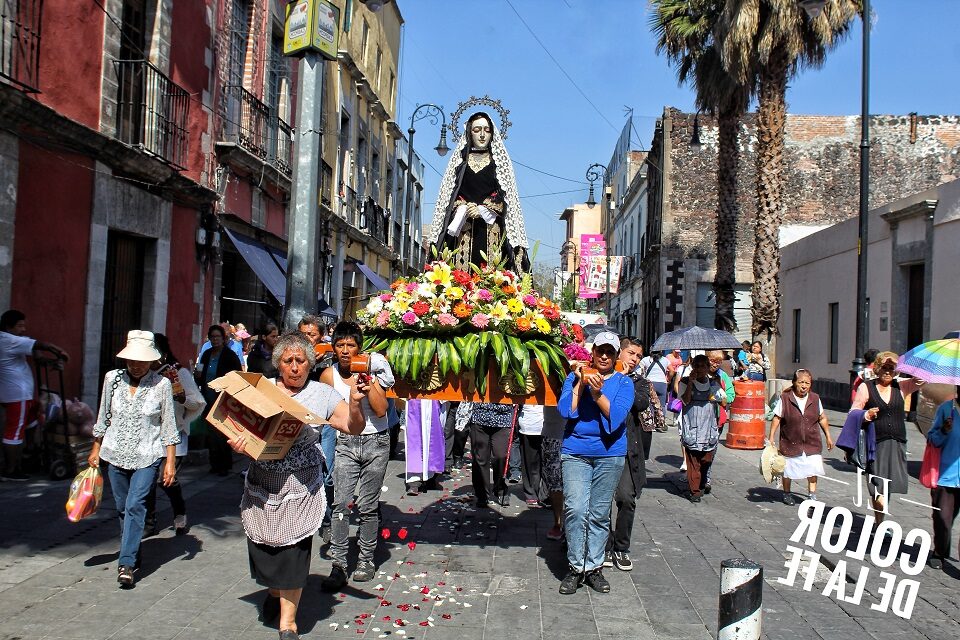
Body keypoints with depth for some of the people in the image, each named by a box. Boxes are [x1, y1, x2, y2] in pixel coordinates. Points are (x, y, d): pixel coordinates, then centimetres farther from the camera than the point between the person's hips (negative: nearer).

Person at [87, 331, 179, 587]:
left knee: (135, 505, -13)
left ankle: (126, 563, -10)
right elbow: (104, 416, 12)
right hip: (115, 453, 4)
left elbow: (168, 426, -4)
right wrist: (96, 449, 15)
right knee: (122, 507, 11)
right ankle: (133, 555, 26)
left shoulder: (162, 384, -9)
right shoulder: (113, 378, -1)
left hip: (147, 456, -4)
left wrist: (170, 462, -6)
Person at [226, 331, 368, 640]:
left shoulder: (321, 393, 2)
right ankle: (274, 591, 45)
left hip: (301, 487, -2)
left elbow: (354, 427, 0)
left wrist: (354, 403, -19)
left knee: (294, 548, -1)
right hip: (261, 484, 2)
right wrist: (236, 442, -13)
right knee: (263, 545, 12)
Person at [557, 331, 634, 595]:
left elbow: (616, 417, -10)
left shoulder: (623, 382, 5)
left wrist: (598, 393, -19)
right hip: (575, 453, -1)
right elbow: (565, 411, -7)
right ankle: (576, 567, 5)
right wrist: (580, 383, -11)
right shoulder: (575, 377, 6)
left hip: (609, 455, 1)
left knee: (600, 514, 7)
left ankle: (594, 567, 19)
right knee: (575, 509, -9)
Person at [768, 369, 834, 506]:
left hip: (812, 443, 2)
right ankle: (787, 494, 30)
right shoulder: (785, 398, -10)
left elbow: (822, 418, 11)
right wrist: (771, 437, -10)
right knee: (788, 470, 11)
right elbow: (777, 418, -7)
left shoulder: (815, 398, 0)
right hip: (791, 442, -2)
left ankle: (812, 494, 12)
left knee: (813, 470, -3)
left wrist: (828, 436, 13)